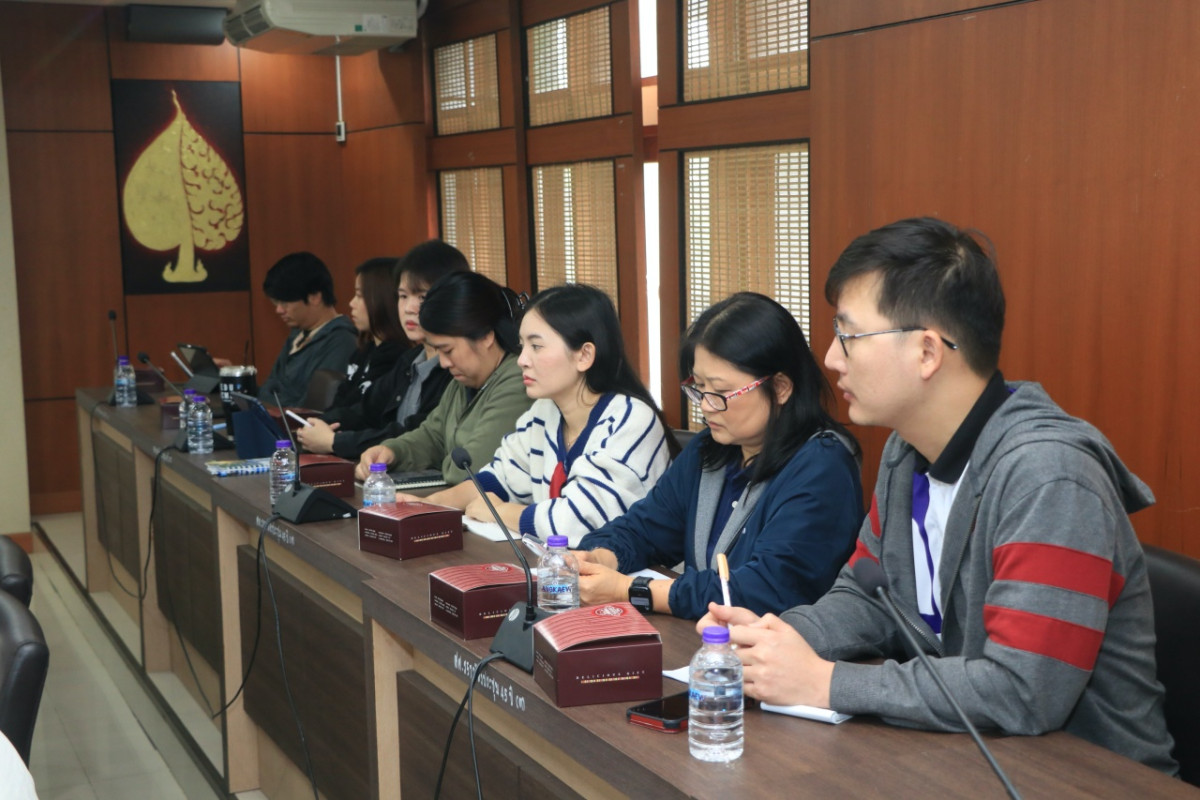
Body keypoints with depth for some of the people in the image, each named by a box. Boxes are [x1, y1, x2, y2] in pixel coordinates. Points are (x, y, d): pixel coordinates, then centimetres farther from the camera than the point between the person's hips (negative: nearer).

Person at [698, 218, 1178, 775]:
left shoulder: (1046, 477, -23)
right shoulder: (906, 451, 2)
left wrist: (823, 683, -23)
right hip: (964, 748, 6)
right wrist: (777, 635, -10)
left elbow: (1022, 692, -29)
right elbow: (866, 597, 11)